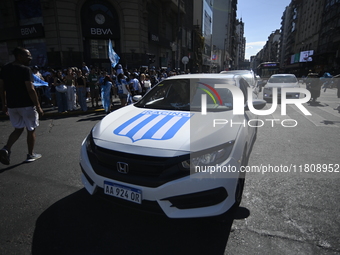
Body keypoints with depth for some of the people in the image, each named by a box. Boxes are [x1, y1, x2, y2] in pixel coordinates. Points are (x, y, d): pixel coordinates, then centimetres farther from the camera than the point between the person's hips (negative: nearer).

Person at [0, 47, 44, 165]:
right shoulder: (25, 69, -14)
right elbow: (30, 90, -19)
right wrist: (38, 106, -14)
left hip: (11, 105, 6)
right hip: (26, 105, -6)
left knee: (18, 129, 20)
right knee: (31, 130, 9)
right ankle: (31, 155, 19)